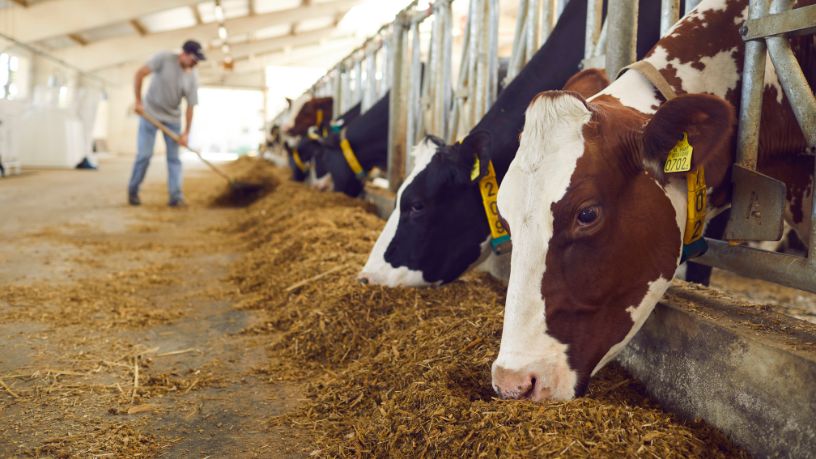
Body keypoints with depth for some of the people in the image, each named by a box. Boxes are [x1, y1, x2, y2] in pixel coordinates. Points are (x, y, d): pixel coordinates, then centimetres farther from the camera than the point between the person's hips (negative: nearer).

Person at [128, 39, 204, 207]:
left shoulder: (192, 78, -8)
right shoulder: (164, 58, -16)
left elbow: (190, 107, -6)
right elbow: (139, 74, -16)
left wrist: (186, 132, -10)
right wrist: (138, 101, -20)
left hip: (173, 119, 3)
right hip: (150, 114, -3)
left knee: (174, 157, -1)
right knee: (144, 155, -4)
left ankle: (176, 196, 0)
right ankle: (133, 191, 12)